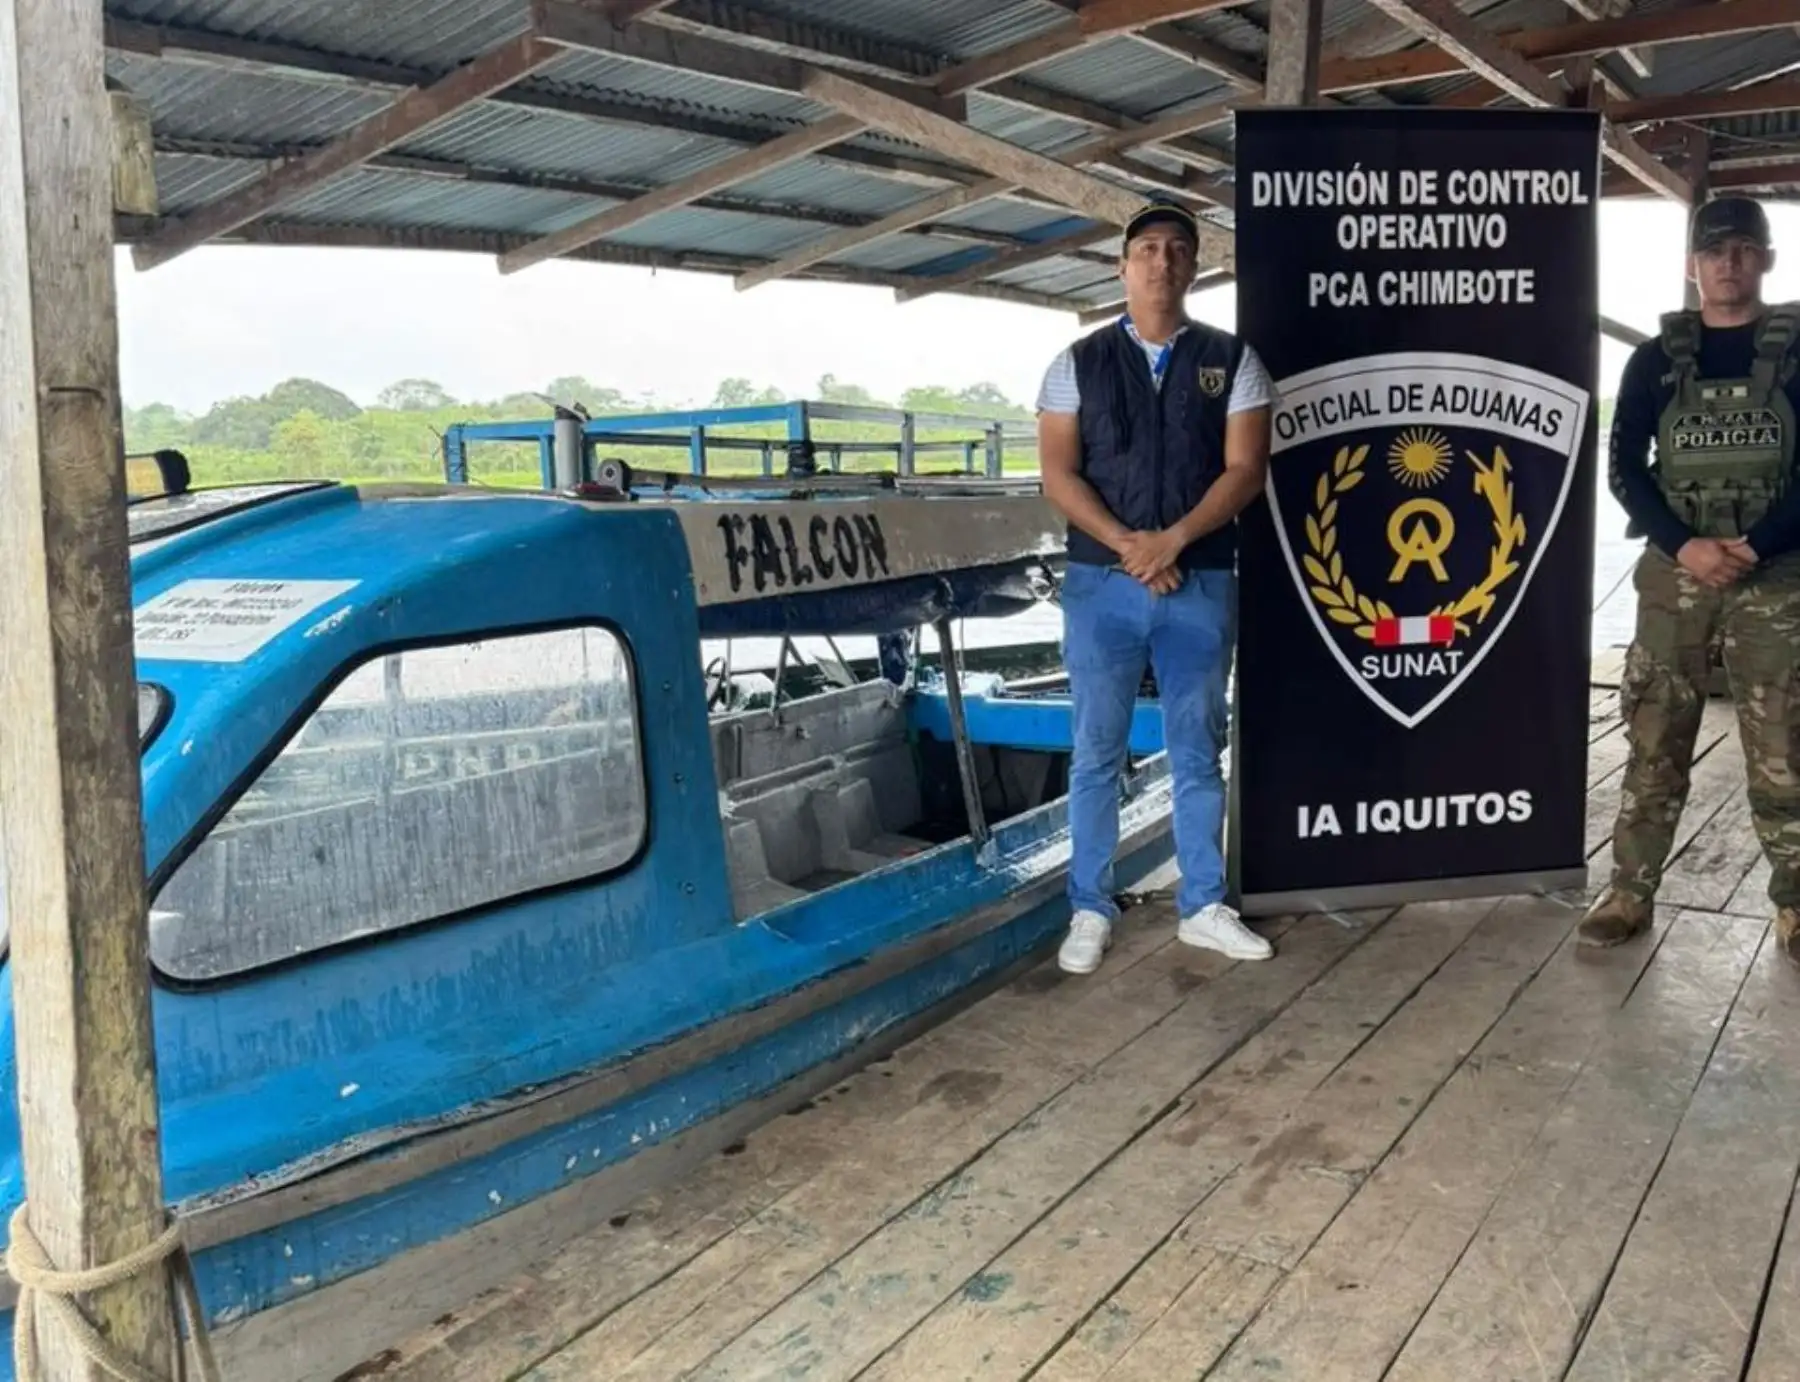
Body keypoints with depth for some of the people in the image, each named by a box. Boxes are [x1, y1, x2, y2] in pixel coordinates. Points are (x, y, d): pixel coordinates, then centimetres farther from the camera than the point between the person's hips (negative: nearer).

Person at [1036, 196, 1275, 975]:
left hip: (1202, 585, 1)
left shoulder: (1231, 362, 5)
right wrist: (1126, 544, -13)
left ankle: (1203, 907, 20)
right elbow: (1057, 475, -2)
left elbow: (1245, 470, -2)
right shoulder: (1078, 364, 5)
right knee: (1096, 753, 4)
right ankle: (1090, 911, 15)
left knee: (1197, 751, 9)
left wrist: (1171, 541, -14)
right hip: (1100, 583, 0)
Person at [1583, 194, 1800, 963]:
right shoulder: (1657, 358, 7)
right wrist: (1684, 546, -13)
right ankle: (1631, 891, 9)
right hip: (1674, 575, 1)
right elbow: (1624, 468, 2)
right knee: (1653, 740, 2)